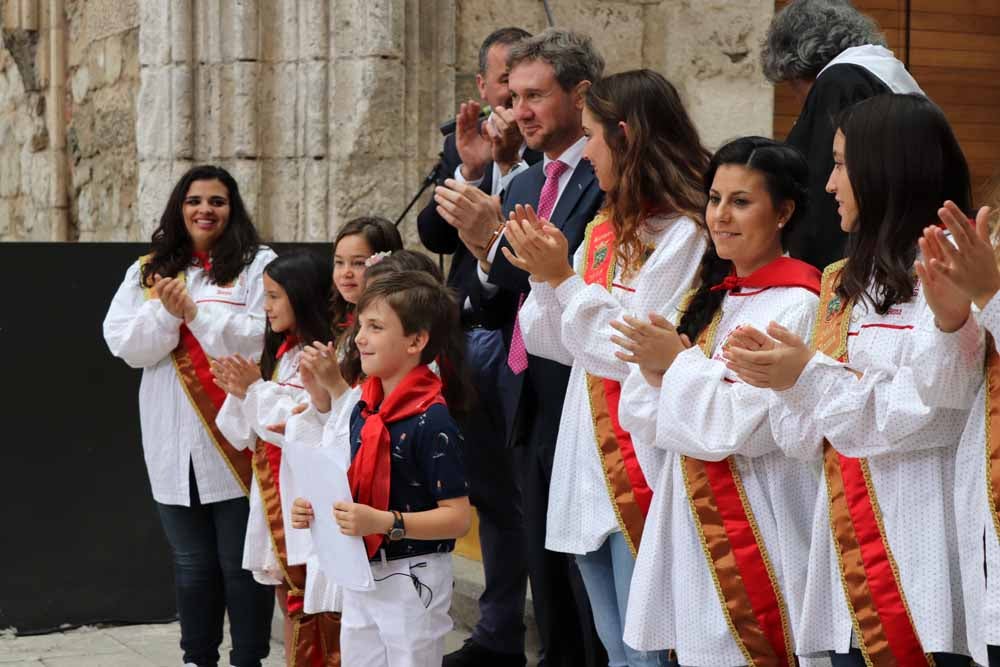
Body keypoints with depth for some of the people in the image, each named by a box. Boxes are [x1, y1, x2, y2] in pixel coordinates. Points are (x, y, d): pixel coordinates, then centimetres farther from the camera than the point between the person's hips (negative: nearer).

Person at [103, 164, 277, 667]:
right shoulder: (147, 272, 12)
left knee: (242, 561, 2)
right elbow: (123, 344, 2)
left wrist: (196, 311, -17)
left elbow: (264, 337, -12)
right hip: (175, 442, 4)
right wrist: (165, 311, -15)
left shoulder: (258, 265, 0)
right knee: (192, 562, 13)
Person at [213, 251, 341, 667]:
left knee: (315, 599, -4)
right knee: (288, 591, 15)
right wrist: (240, 394, -4)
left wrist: (258, 389, -16)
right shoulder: (281, 352, 12)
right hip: (275, 490, 9)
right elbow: (254, 432, 15)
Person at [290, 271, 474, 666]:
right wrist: (318, 508, 0)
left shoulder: (431, 420, -18)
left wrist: (385, 522, -28)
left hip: (410, 580, -8)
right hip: (359, 576, 8)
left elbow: (458, 517, -19)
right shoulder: (363, 410, 6)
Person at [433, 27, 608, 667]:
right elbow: (500, 308, 14)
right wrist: (488, 262, -6)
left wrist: (496, 241, -23)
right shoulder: (523, 186, 15)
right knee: (549, 586, 15)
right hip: (531, 408, 8)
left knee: (593, 596, -2)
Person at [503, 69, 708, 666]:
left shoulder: (683, 234, -12)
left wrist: (563, 278, -13)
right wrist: (544, 274, 1)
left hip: (643, 466, -8)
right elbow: (561, 344, 16)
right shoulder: (604, 230, 13)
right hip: (589, 458, 8)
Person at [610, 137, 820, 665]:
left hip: (756, 525, -8)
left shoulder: (797, 306, -12)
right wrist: (655, 371, -10)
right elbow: (645, 421, 10)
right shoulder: (712, 297, 12)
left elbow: (748, 426, -19)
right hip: (688, 519, 8)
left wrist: (680, 362, -12)